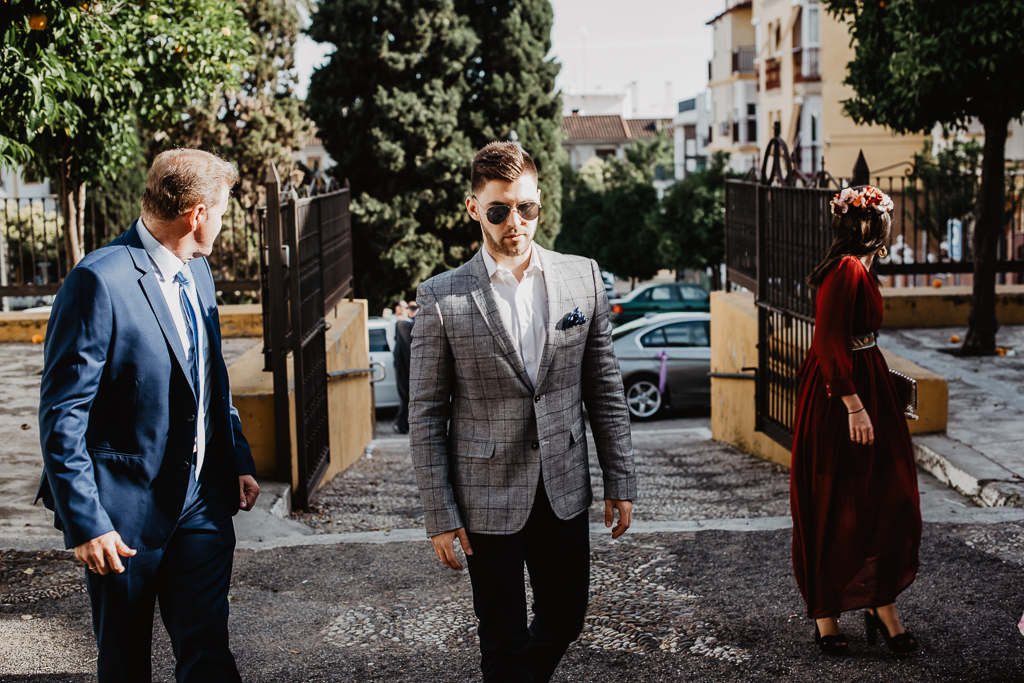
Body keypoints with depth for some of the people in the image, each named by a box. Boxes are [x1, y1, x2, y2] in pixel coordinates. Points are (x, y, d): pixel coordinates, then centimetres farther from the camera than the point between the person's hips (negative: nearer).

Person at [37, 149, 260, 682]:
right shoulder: (99, 282, -18)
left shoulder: (196, 271, 9)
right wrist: (84, 522, -20)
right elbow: (61, 415, -19)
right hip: (127, 506, -6)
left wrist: (240, 459, 16)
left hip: (202, 497, 6)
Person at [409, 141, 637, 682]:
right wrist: (440, 515, -8)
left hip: (564, 491, 4)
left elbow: (605, 389, 6)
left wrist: (620, 479, 6)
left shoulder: (582, 278, 0)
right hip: (488, 499, -3)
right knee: (504, 639, 7)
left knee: (565, 618, 19)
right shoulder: (442, 299, -9)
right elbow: (425, 415, -6)